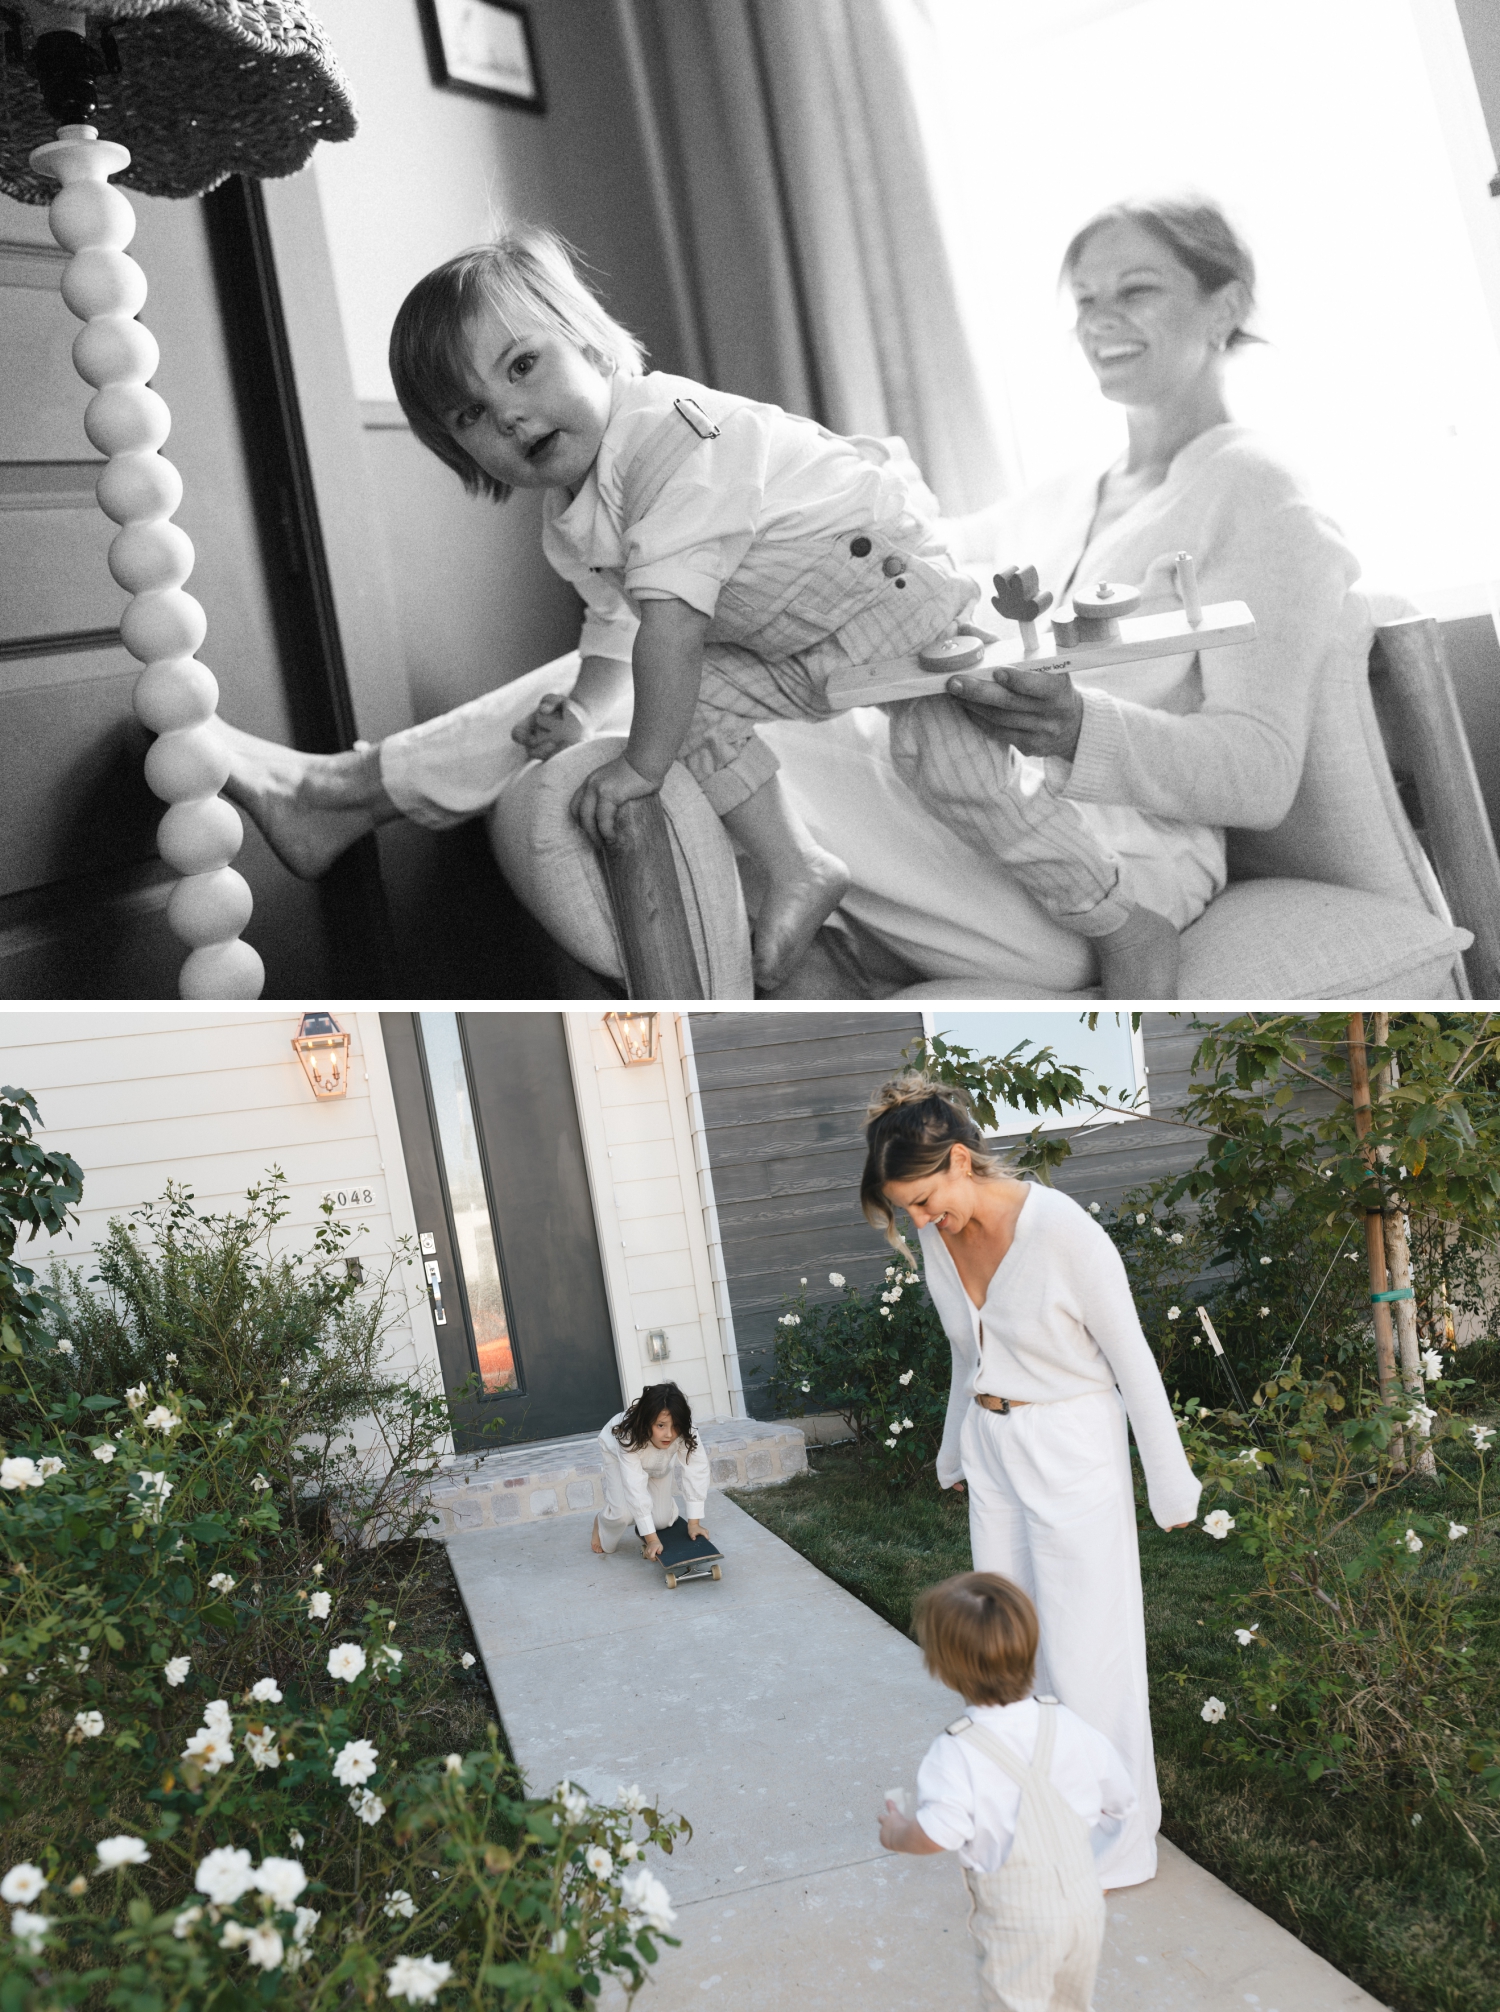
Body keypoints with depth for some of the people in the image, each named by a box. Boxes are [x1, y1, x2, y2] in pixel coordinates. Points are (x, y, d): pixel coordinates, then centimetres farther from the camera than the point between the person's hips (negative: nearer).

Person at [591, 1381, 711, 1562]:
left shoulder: (685, 1432, -39)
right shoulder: (629, 1436, -44)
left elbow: (696, 1471, -35)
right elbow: (635, 1489, -44)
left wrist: (694, 1523, -36)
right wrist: (651, 1539, -43)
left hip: (660, 1462, 2)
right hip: (617, 1453, -2)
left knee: (662, 1519, -11)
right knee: (623, 1513, -18)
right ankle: (602, 1523, 17)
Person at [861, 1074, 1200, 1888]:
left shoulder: (1064, 1231, -25)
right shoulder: (940, 1241, -4)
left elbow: (1133, 1360, -17)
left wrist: (1170, 1486, -11)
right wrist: (956, 1451, 23)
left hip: (1072, 1455, -6)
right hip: (991, 1449, 7)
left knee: (1085, 1654, 1)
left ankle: (1120, 1845, 18)